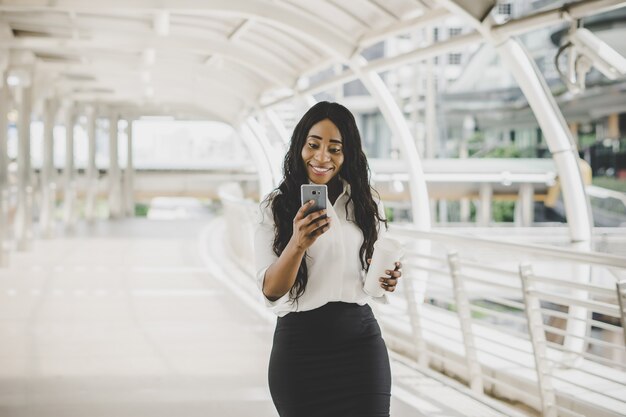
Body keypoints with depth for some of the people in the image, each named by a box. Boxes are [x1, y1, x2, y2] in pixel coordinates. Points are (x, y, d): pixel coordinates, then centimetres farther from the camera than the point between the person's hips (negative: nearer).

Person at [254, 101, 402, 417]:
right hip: (299, 346, -2)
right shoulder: (275, 207, -3)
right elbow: (270, 291, -11)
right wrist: (298, 243, -27)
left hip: (361, 340, 2)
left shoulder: (366, 204, 7)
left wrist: (387, 280, -6)